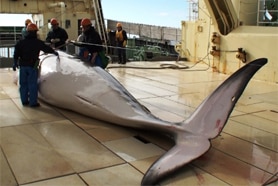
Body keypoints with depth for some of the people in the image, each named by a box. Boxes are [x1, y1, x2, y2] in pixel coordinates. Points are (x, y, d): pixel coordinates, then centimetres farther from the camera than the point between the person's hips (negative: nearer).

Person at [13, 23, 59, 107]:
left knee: (23, 84, 13)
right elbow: (47, 48, 4)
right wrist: (54, 52, 21)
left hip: (23, 66, 4)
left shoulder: (20, 42, 5)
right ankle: (33, 102, 3)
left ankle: (24, 101, 20)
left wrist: (15, 63, 11)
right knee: (32, 84, 1)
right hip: (32, 66, -4)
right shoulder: (38, 42, -6)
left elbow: (16, 54, 4)